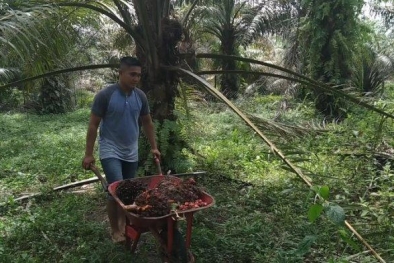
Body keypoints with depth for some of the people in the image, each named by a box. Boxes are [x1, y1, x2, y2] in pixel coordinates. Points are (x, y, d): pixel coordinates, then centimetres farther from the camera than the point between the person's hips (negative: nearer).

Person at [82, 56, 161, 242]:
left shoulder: (140, 96, 0)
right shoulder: (105, 95, -15)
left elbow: (147, 122, 12)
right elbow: (93, 125, -10)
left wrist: (153, 147, 11)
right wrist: (88, 154, -10)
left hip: (131, 153, 5)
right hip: (110, 151, -5)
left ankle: (123, 224, 31)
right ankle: (114, 230, 5)